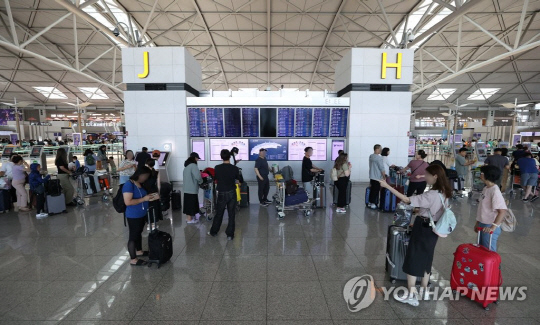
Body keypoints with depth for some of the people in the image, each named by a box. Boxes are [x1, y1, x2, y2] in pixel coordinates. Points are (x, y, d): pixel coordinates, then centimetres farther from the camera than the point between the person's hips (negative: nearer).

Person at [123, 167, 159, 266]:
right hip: (133, 216, -9)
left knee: (139, 233, 23)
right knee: (133, 236, 4)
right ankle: (133, 259, 16)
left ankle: (139, 251, 42)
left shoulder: (140, 184, 5)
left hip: (142, 215, 9)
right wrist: (144, 199, -23)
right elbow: (128, 202, -28)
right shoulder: (129, 185, -21)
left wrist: (150, 198, 0)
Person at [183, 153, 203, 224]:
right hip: (192, 189, -9)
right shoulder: (193, 165, -16)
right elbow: (198, 176, -22)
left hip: (187, 188, 9)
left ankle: (188, 217, 27)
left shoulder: (187, 165, 12)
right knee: (191, 203, 1)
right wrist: (200, 182, -3)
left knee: (188, 203, 16)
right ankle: (189, 219, 9)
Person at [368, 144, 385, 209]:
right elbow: (382, 168, -17)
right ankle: (373, 204, 5)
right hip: (377, 177, -8)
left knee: (372, 189, 15)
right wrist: (384, 176, -7)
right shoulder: (379, 157, -18)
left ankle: (370, 202, 22)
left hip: (372, 176, 8)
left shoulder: (371, 156, 8)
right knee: (376, 191, 0)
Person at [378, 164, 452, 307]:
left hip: (423, 229, -9)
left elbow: (406, 200, -29)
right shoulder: (444, 194, 3)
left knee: (412, 261, 2)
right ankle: (423, 291, 34)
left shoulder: (431, 195, -25)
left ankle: (411, 296, 9)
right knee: (426, 260, 20)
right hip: (432, 230, 9)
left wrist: (387, 186, -33)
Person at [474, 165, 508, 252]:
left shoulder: (495, 191, -19)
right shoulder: (485, 188, 6)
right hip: (482, 225, 8)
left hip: (489, 227, -8)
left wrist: (493, 227, -27)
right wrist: (478, 222, 18)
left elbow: (502, 211, -25)